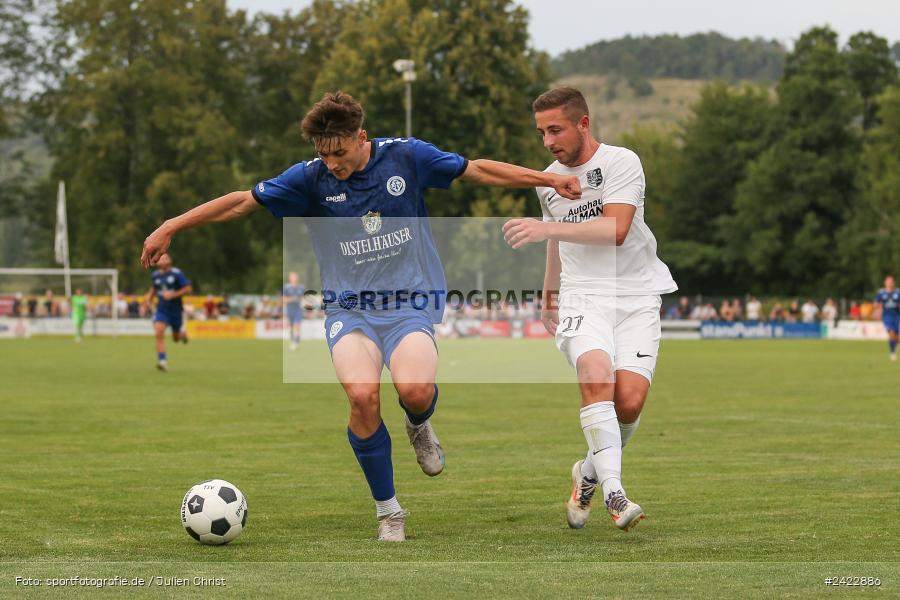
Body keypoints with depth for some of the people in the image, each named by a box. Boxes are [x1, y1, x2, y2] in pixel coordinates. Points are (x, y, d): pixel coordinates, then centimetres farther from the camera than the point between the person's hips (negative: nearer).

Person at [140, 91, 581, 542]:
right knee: (362, 394, -27)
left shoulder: (405, 156, -2)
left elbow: (478, 171, 6)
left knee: (415, 389, -29)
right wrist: (170, 228, -2)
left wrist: (549, 179, 8)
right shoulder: (311, 178, -3)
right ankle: (388, 512, -6)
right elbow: (242, 202, 0)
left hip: (410, 301, 0)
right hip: (349, 307, 1)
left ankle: (419, 427, 13)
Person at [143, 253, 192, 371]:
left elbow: (188, 288, -12)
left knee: (176, 338, 12)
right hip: (161, 311, 2)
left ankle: (183, 334, 50)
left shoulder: (176, 273, -12)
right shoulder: (155, 275, 2)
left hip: (176, 311, -2)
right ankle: (162, 361, -20)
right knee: (159, 334, -21)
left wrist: (173, 295, -22)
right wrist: (149, 296, 6)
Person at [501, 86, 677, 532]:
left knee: (630, 400, -15)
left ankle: (591, 472, 15)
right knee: (596, 376, -26)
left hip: (637, 294, -3)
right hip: (583, 295, 3)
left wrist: (545, 228, -24)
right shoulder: (548, 180, 15)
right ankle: (613, 494, -31)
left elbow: (615, 229, -19)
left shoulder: (621, 162, -6)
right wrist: (548, 297, 41)